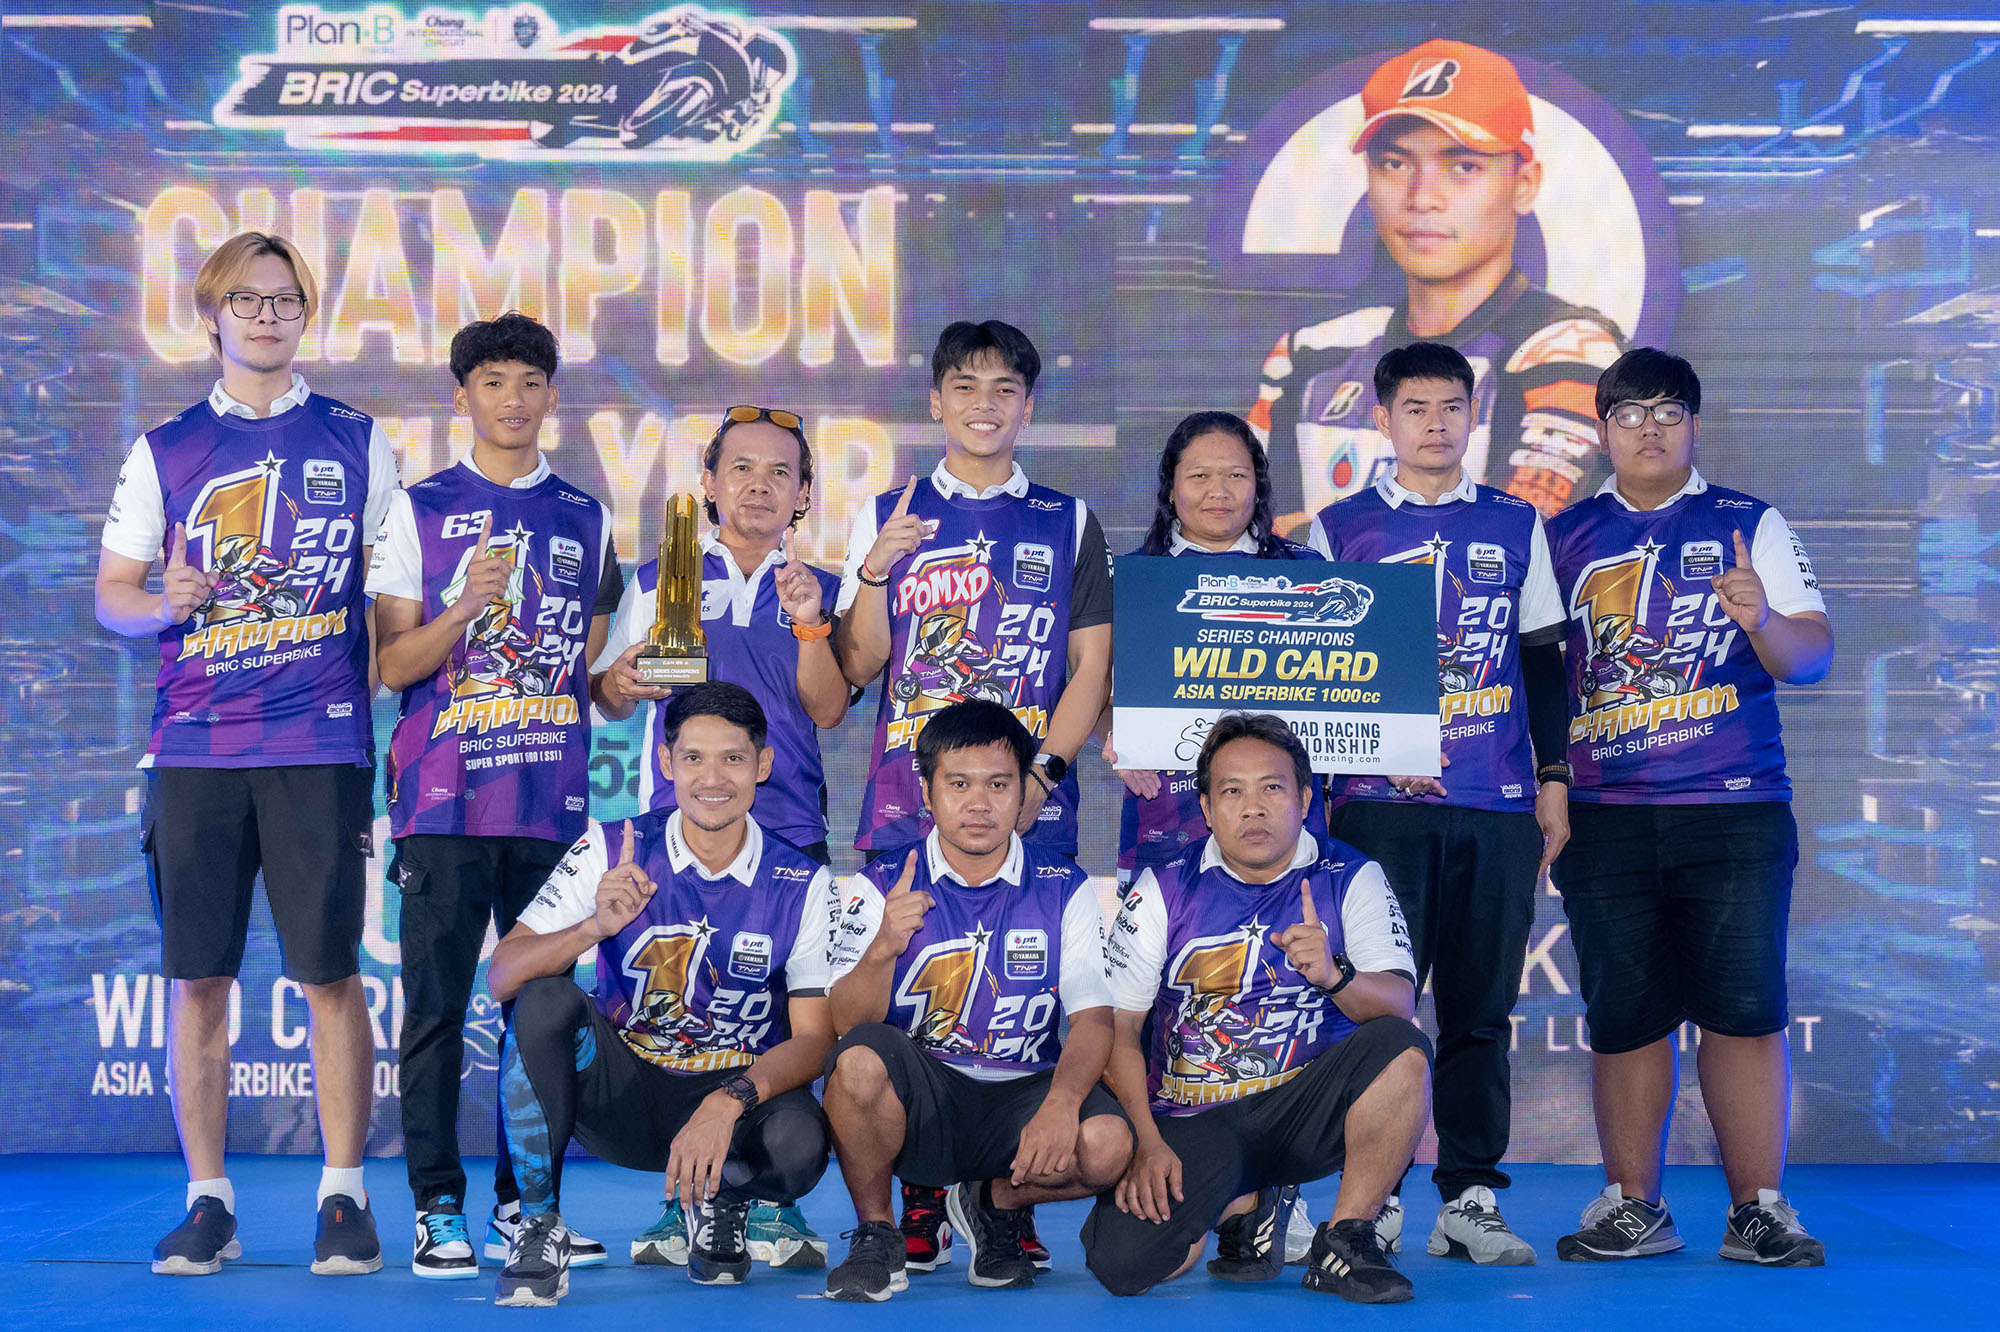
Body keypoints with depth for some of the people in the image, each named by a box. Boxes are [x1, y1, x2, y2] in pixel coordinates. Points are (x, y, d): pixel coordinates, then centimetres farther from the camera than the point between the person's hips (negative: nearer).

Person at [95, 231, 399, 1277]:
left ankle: (343, 1198, 7)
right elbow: (111, 595, 12)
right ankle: (207, 1203, 10)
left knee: (331, 972, -2)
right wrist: (166, 602, -10)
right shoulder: (164, 450, 12)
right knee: (197, 977, 1)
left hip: (321, 748, -1)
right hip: (195, 749, 1)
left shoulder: (356, 443, 9)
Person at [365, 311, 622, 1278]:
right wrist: (465, 607, -14)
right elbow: (390, 663, 0)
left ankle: (525, 1203, 12)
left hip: (554, 800, 3)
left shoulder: (587, 519, 14)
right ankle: (438, 1210, 5)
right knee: (437, 1007, -2)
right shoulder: (421, 509, 5)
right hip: (445, 797, -3)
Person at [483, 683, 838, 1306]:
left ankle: (721, 1199, 6)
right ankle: (539, 1225, -14)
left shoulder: (802, 884, -7)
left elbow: (815, 1038, -12)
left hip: (742, 1096, 0)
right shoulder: (611, 853, -6)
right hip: (620, 1089, 0)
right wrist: (593, 927, -32)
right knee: (544, 1001, -28)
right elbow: (502, 976, -12)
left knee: (800, 1143, -34)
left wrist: (728, 1103, -30)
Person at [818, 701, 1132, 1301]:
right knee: (860, 1060, -34)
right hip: (917, 1102, -1)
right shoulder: (881, 886, 0)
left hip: (1022, 1095, 1)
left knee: (1107, 1144, -29)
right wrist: (883, 948, -29)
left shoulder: (1064, 889, 2)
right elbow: (846, 1024, -8)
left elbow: (1092, 1016, -6)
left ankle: (997, 1202, 7)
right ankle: (875, 1233, -6)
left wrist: (1061, 1102, -27)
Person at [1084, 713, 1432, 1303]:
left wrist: (1334, 976, -36)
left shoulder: (1353, 879, -2)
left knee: (1401, 1049, -30)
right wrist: (1146, 1144, -13)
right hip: (1191, 1123, 0)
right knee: (1121, 1265, -24)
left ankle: (1344, 1238, -11)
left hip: (1304, 1110, 0)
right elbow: (1118, 1029, -1)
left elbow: (1399, 1005, -14)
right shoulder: (1165, 890, -1)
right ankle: (1244, 1206, 10)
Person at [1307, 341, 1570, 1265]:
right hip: (1380, 804, -2)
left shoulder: (1516, 526, 13)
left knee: (1482, 1007, 4)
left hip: (1499, 806, 2)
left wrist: (1554, 780, 10)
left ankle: (1470, 1199, 10)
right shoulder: (1341, 528, 7)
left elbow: (1543, 660, 15)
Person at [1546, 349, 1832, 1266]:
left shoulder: (1751, 527, 8)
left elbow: (1813, 655, 1)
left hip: (1735, 811, -1)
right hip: (1604, 814, 2)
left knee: (1744, 1008, -4)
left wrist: (1763, 619, -20)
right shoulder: (1565, 538, 13)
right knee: (1623, 1012, 3)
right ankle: (1632, 1207, 12)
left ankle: (1759, 1209, 4)